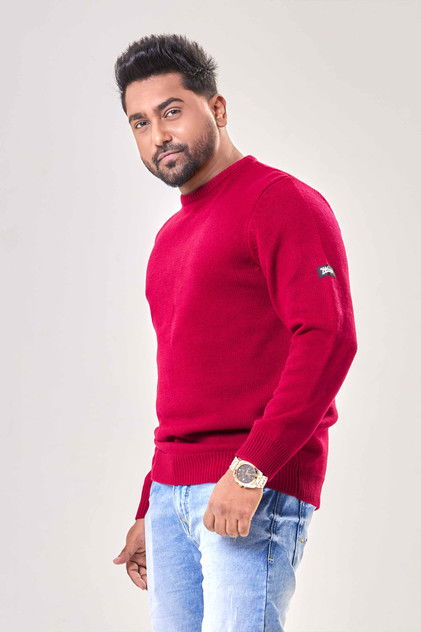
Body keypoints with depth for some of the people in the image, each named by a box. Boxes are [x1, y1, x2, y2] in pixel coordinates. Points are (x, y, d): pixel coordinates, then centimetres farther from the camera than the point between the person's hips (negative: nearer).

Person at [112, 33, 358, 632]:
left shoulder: (283, 202, -5)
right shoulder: (170, 237, 21)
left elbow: (329, 339, -17)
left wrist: (250, 470, -22)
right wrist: (148, 513, 23)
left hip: (255, 492, -8)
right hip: (171, 491, 8)